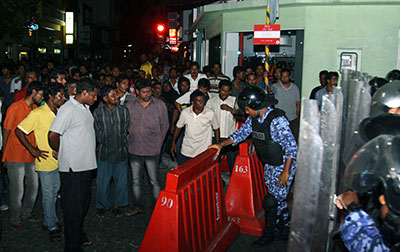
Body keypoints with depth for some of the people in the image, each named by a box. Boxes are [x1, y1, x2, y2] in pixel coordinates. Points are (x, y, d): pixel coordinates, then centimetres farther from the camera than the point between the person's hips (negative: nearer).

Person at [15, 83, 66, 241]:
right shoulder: (37, 113, -16)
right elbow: (19, 131, -12)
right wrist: (33, 150, -13)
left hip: (59, 161, 7)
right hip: (46, 162, -6)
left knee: (54, 193, 18)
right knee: (48, 195, 5)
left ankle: (50, 221, 34)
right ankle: (52, 227, 18)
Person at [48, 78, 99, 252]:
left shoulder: (85, 108, 12)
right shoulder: (68, 109, -17)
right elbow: (53, 135, -22)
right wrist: (60, 152, -5)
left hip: (85, 165, 9)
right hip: (72, 167, -9)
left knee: (84, 203, 20)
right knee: (73, 207, 1)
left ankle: (79, 235, 37)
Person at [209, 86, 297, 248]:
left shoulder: (277, 120, -26)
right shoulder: (254, 118, -2)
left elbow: (292, 147, -24)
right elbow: (241, 133, 10)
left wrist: (286, 171, -22)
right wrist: (222, 145, 1)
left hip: (283, 165, -8)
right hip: (269, 165, 8)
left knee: (270, 201, -4)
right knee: (278, 199, 17)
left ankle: (268, 235, 16)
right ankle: (284, 231, 33)